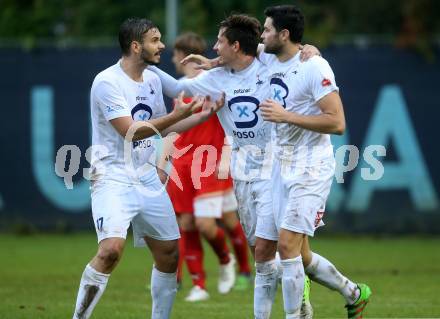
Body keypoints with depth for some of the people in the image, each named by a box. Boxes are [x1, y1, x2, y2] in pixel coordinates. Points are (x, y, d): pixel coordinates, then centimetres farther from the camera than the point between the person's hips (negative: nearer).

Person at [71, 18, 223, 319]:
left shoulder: (153, 80, 10)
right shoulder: (107, 82, -15)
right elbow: (130, 131, -21)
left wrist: (203, 115, 13)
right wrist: (178, 115, -24)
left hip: (147, 178, 8)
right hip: (113, 178, -8)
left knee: (169, 251, 8)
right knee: (111, 249, -25)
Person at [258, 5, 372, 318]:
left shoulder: (314, 67, -16)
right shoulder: (270, 60, 7)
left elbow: (337, 123, -21)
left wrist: (286, 116, -23)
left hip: (310, 166, -8)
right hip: (282, 165, 8)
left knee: (287, 246, -15)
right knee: (300, 256, 10)